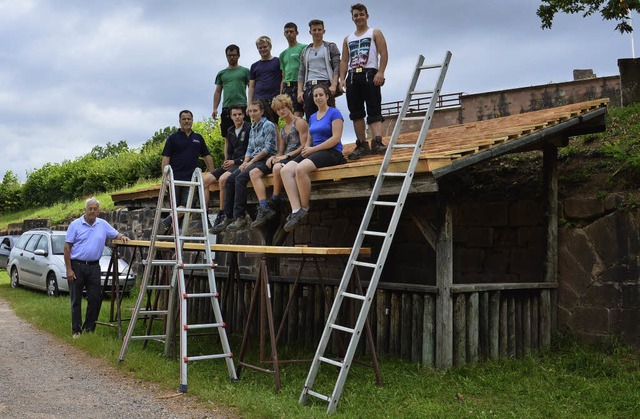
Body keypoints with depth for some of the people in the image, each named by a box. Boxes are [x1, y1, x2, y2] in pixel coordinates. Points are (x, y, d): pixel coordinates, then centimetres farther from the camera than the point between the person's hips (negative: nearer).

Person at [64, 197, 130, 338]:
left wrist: (122, 237, -9)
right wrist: (69, 269, -11)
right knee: (76, 300, 3)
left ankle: (89, 328, 14)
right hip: (77, 266, -3)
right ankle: (76, 330, 11)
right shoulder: (75, 225, -3)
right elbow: (67, 247, -4)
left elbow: (116, 234, 18)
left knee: (95, 298, 1)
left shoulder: (103, 225, 7)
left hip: (94, 266, 3)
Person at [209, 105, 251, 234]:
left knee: (223, 178, -33)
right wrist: (227, 161, 4)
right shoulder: (230, 131, 18)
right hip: (231, 164, 8)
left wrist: (235, 162, -14)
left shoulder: (249, 129, -5)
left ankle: (222, 216, -27)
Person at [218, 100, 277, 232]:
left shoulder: (268, 125, -4)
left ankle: (240, 217, -27)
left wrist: (250, 162, -13)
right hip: (253, 161, 8)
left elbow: (268, 148, -13)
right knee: (230, 179, -11)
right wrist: (245, 162, -1)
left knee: (240, 177, -28)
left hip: (266, 161, -8)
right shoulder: (252, 128, 21)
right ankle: (228, 216, -11)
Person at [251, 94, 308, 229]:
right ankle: (264, 209, -23)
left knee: (277, 167, -41)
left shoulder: (299, 122, 1)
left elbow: (304, 146, -9)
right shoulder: (282, 131, 26)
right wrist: (274, 157, -1)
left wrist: (287, 156, -16)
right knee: (254, 172, -9)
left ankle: (274, 202, -23)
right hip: (285, 159, 9)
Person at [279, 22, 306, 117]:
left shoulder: (303, 48, 2)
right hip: (287, 87, 6)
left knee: (297, 115, -14)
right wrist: (280, 94, 14)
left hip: (298, 85, -6)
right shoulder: (283, 54, 22)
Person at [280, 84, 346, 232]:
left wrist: (313, 149, -12)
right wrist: (306, 149, 0)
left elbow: (336, 138, -11)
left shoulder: (334, 113, -1)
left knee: (300, 168, -35)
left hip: (331, 152, -7)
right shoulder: (312, 117, 21)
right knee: (285, 170, -20)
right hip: (313, 152, 7)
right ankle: (296, 210, -30)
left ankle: (304, 208, -19)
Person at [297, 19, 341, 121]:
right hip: (309, 87, 4)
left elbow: (337, 68, 1)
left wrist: (334, 85, -14)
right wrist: (300, 91, 4)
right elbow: (301, 73, 18)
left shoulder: (330, 47, 11)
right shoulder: (305, 52, 22)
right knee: (309, 119, -3)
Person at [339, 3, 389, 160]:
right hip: (352, 77, 5)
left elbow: (384, 54, -2)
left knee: (374, 111, -14)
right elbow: (344, 61, 17)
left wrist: (380, 72, -16)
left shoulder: (375, 33, 10)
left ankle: (377, 142, -26)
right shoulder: (348, 39, 23)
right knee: (356, 112, 3)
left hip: (369, 74, -5)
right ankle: (362, 145, 6)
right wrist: (342, 79, 3)